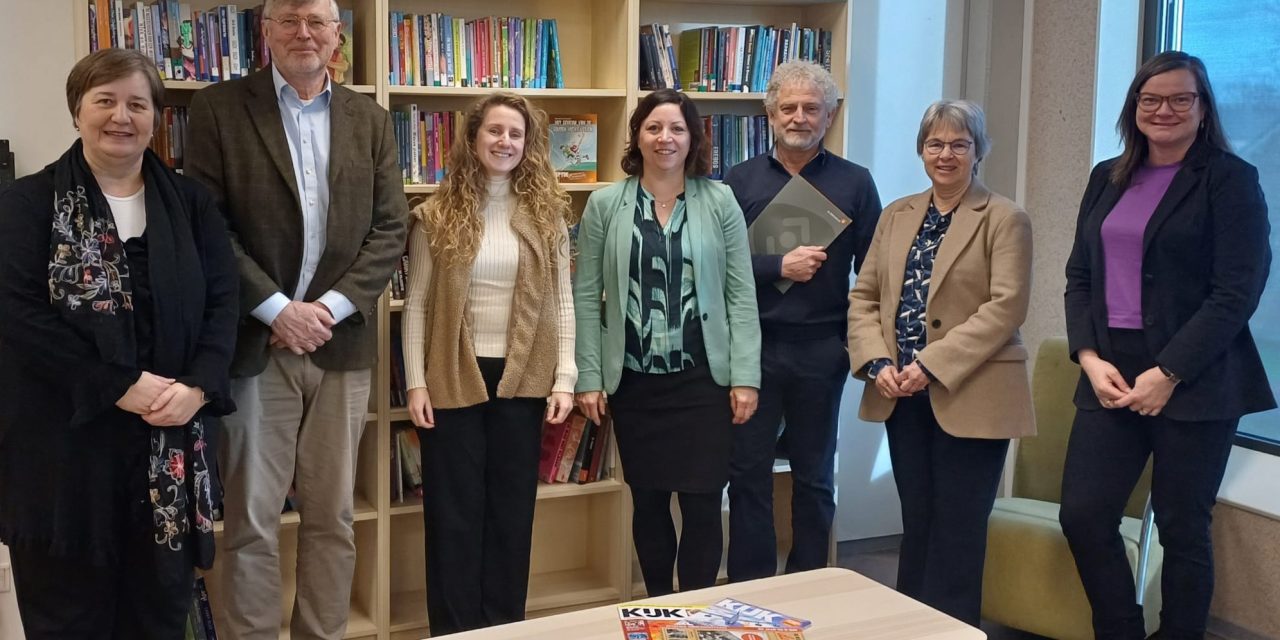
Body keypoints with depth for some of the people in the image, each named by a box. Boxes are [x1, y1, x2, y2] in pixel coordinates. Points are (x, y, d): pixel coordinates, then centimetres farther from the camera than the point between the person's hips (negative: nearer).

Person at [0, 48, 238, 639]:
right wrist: (121, 386, -16)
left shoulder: (190, 202, 10)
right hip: (62, 438, -2)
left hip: (168, 436, 3)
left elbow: (222, 300, 4)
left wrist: (198, 386, -14)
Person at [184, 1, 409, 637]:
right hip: (255, 342, -3)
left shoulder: (370, 120, 10)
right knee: (250, 520, 2)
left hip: (340, 342, 3)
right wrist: (277, 309, -12)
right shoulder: (218, 108, 1)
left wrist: (331, 306, -7)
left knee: (333, 518, 9)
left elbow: (389, 229, 5)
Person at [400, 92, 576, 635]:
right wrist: (415, 383, -7)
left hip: (522, 379, 2)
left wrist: (564, 378, -3)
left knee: (513, 511, 10)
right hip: (454, 379, -1)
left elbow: (561, 302, 4)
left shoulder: (546, 214, 4)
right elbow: (417, 305, -1)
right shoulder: (436, 215, 0)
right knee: (454, 513, 5)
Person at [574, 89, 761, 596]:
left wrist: (745, 377, -6)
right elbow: (586, 296, 2)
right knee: (648, 502, 11)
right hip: (633, 382, 1)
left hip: (704, 379, -1)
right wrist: (588, 377, -2)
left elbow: (741, 294, 0)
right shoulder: (605, 205, 2)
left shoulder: (720, 202, 1)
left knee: (703, 502, -1)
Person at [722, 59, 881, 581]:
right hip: (754, 344, 0)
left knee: (814, 475, 12)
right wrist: (778, 267, -15)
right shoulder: (741, 180, 4)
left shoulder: (854, 183, 3)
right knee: (748, 472, 5)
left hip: (821, 348, 0)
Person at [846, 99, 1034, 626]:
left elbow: (1006, 306, -13)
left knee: (957, 535, 1)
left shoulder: (1005, 219, -3)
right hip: (903, 397, 5)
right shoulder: (896, 215, 13)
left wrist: (932, 365, -19)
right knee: (916, 525, 14)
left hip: (969, 396, -5)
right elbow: (864, 295, 10)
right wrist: (877, 362, -7)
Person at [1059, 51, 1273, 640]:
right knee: (1082, 515, 0)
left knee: (1181, 527, 2)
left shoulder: (1230, 180, -2)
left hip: (1194, 382, -5)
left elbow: (1236, 294, -10)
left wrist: (1167, 375, -16)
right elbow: (1079, 277, 12)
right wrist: (1090, 358, -4)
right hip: (1111, 375, 5)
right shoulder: (1107, 179, 14)